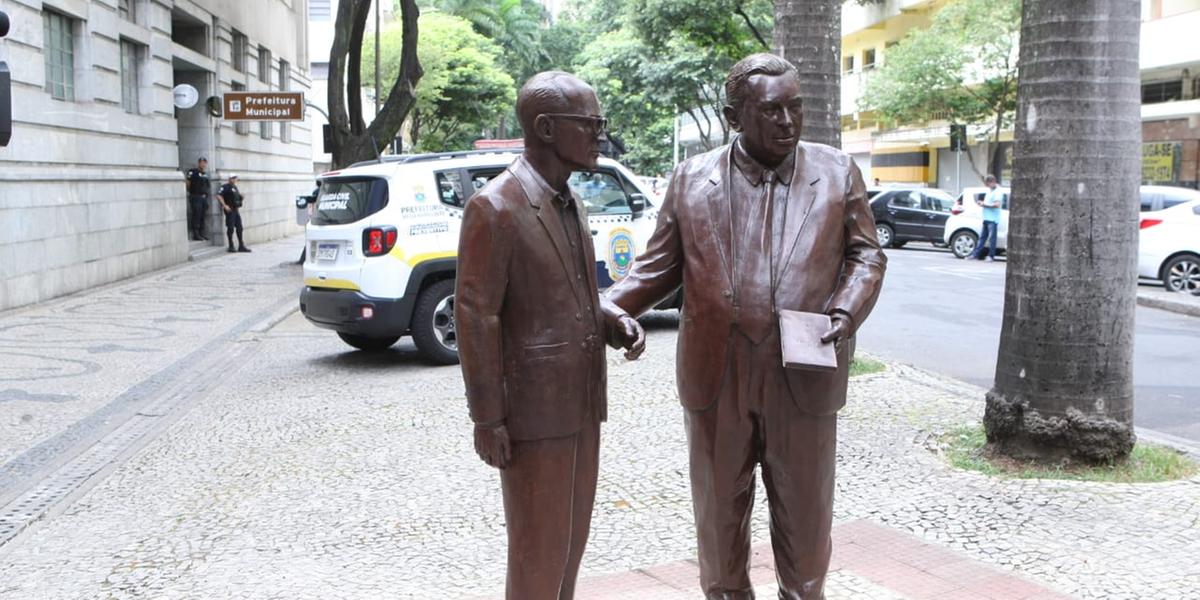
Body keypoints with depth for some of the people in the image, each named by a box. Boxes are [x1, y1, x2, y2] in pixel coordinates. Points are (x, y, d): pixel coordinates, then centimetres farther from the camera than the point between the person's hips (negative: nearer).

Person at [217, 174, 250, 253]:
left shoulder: (235, 187, 17)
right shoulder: (225, 187, -8)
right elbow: (218, 196, -18)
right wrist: (224, 206, -21)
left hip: (236, 210, 8)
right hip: (229, 210, -8)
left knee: (239, 228, 6)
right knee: (230, 228, -4)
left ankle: (241, 246, 10)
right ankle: (231, 247, 2)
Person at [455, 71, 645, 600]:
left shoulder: (570, 203, 12)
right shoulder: (494, 208, -15)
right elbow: (475, 317, -16)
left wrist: (616, 324, 2)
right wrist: (487, 419, -16)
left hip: (582, 402, 8)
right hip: (534, 410, -8)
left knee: (572, 537, 17)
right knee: (538, 549, 3)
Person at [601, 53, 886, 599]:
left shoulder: (838, 172, 3)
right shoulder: (693, 178, 3)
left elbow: (866, 255, 8)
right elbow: (660, 263, 8)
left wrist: (847, 313, -10)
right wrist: (613, 304, -9)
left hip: (803, 379, 0)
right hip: (717, 375, 1)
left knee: (804, 513, 11)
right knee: (719, 512, 14)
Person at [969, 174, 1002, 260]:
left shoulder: (998, 191, -10)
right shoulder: (989, 190, 19)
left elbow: (997, 204, -19)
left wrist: (985, 205, -14)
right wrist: (981, 203, 8)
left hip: (993, 219, -9)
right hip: (986, 218, 9)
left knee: (992, 237, -5)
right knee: (982, 237, 10)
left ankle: (991, 256, -1)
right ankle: (976, 254, 12)